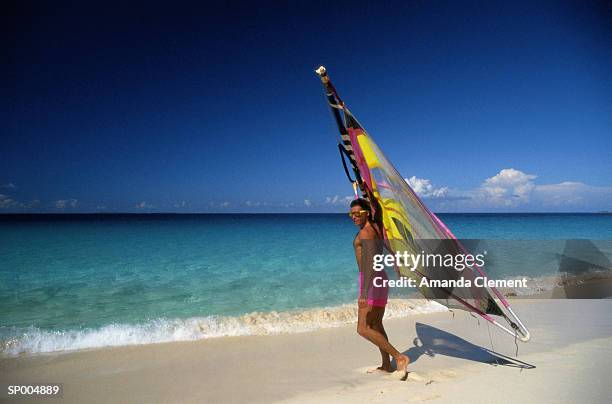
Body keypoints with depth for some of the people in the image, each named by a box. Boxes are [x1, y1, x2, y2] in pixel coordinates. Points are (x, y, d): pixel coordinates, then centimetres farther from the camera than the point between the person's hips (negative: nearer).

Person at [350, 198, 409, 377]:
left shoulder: (365, 232, -19)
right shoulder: (376, 227, 9)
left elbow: (371, 263, -28)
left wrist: (364, 293, -33)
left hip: (371, 281, -10)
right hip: (380, 280, 10)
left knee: (363, 329, -8)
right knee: (376, 325, 19)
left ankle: (399, 357, -3)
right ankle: (386, 365, 28)